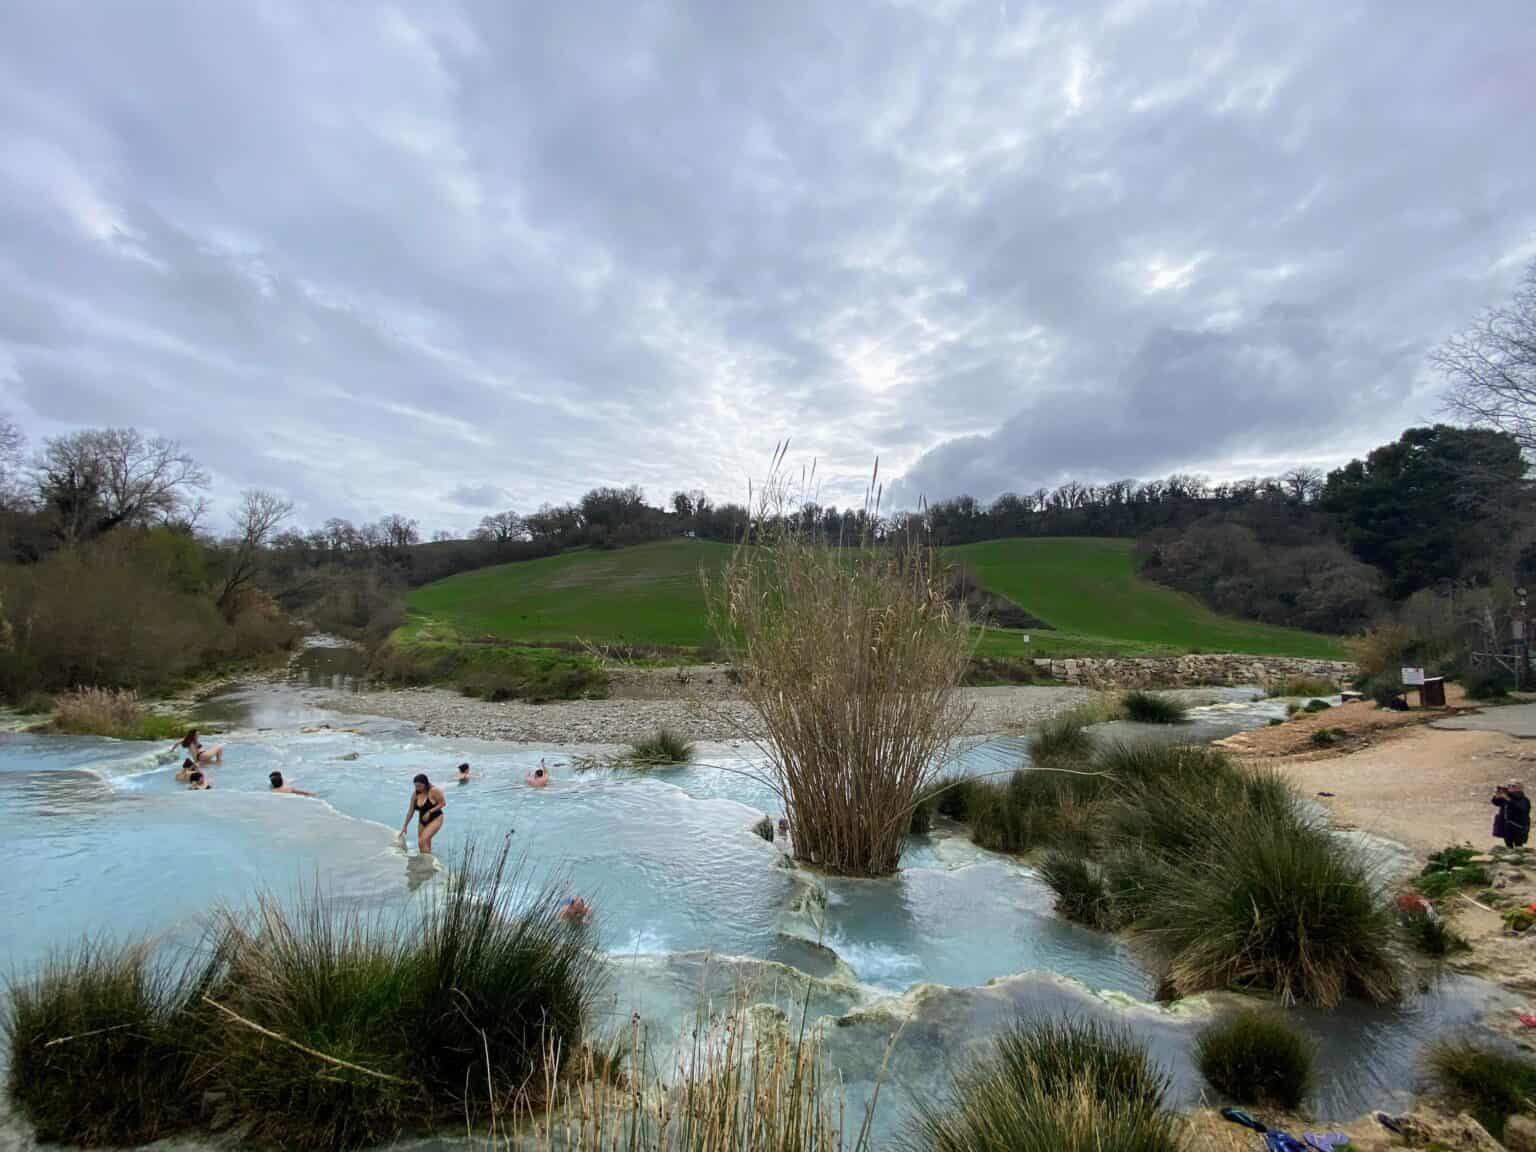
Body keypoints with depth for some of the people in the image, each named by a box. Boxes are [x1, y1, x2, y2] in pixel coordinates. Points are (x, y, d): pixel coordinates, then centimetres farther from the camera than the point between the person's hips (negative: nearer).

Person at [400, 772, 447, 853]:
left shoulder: (434, 791, -19)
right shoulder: (415, 794, -3)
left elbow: (443, 803, -12)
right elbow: (410, 811, 7)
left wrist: (430, 812, -20)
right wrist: (405, 826, 10)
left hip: (435, 819, -6)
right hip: (422, 821, 6)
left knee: (422, 841, -20)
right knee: (425, 845, 8)